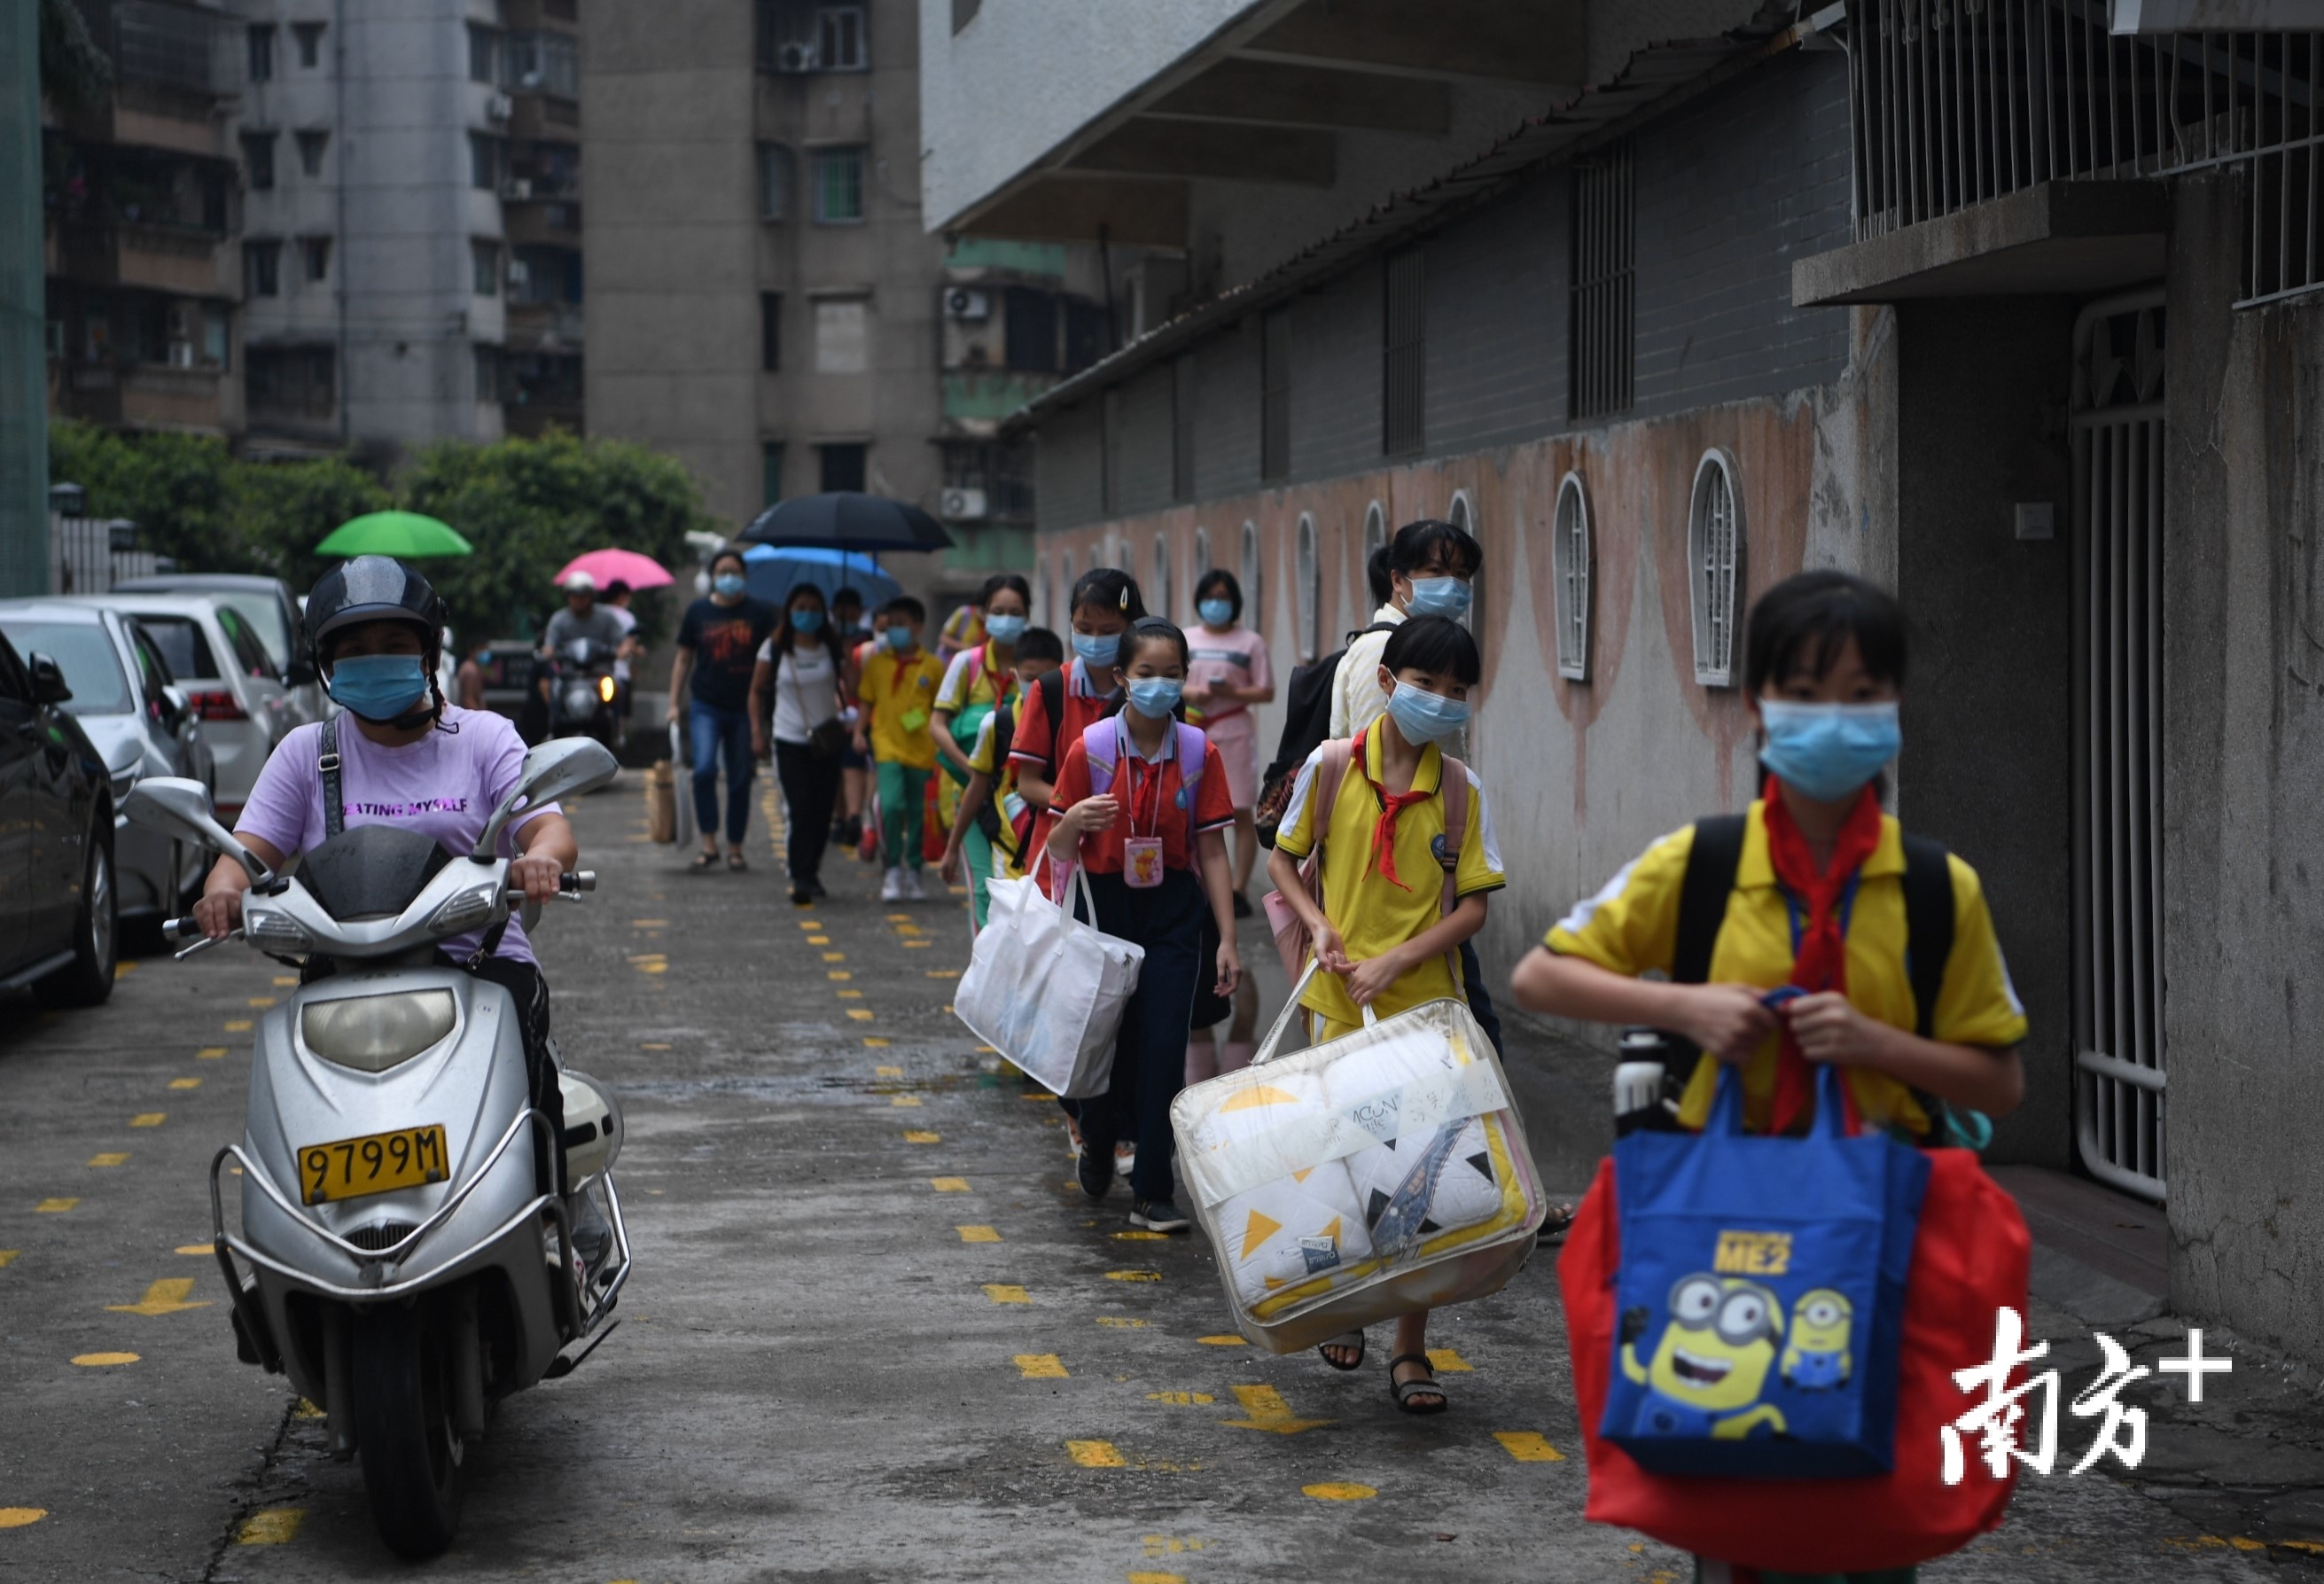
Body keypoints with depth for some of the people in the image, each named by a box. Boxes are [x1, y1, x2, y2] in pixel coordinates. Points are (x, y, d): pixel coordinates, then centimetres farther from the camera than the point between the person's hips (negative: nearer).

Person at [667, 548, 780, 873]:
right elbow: (683, 659, 12)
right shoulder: (698, 611, 6)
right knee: (704, 769, -19)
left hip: (746, 709, 0)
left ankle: (735, 849, 18)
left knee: (740, 781, 5)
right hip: (706, 708, 0)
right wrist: (674, 703, 6)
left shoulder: (761, 613, 2)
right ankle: (708, 845, -13)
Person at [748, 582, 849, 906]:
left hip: (826, 742, 2)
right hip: (790, 741, -2)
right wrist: (757, 732, 0)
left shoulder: (832, 649, 4)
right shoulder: (774, 649, 1)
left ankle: (811, 872, 19)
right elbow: (757, 691, 8)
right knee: (800, 812, -13)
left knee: (822, 811, 3)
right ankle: (801, 879, -14)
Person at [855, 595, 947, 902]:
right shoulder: (877, 663, 5)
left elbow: (940, 709, 7)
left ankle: (913, 873, 19)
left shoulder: (932, 666, 1)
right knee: (892, 804, -17)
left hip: (920, 749, 1)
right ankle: (893, 871, -4)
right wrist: (860, 730, -2)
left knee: (917, 813, 7)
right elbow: (866, 701, 11)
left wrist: (940, 744, 2)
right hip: (887, 746, -1)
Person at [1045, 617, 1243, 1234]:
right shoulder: (1091, 747, -7)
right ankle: (1099, 1142, 37)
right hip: (1106, 905, 0)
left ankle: (1153, 1193, 1)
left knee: (1163, 1045, -7)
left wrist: (1227, 940, -6)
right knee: (1107, 1039, 5)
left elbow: (1211, 850, -1)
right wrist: (1076, 821, -27)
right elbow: (1059, 850, -3)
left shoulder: (1199, 752, -4)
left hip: (1172, 911, 0)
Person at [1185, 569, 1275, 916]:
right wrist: (1188, 692, -9)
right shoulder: (1185, 640, 11)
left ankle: (1239, 891, -1)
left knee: (1241, 812, -4)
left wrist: (1232, 692, -18)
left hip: (1234, 733, -3)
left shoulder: (1250, 642, 1)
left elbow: (1266, 692, -1)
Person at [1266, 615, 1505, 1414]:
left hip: (1426, 1005, 0)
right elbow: (1283, 859, 8)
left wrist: (1395, 960, -13)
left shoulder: (1461, 790, -2)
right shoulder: (1332, 766, -3)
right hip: (1339, 1003, 0)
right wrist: (1317, 923, -9)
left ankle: (1411, 1351, 10)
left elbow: (1473, 906, -3)